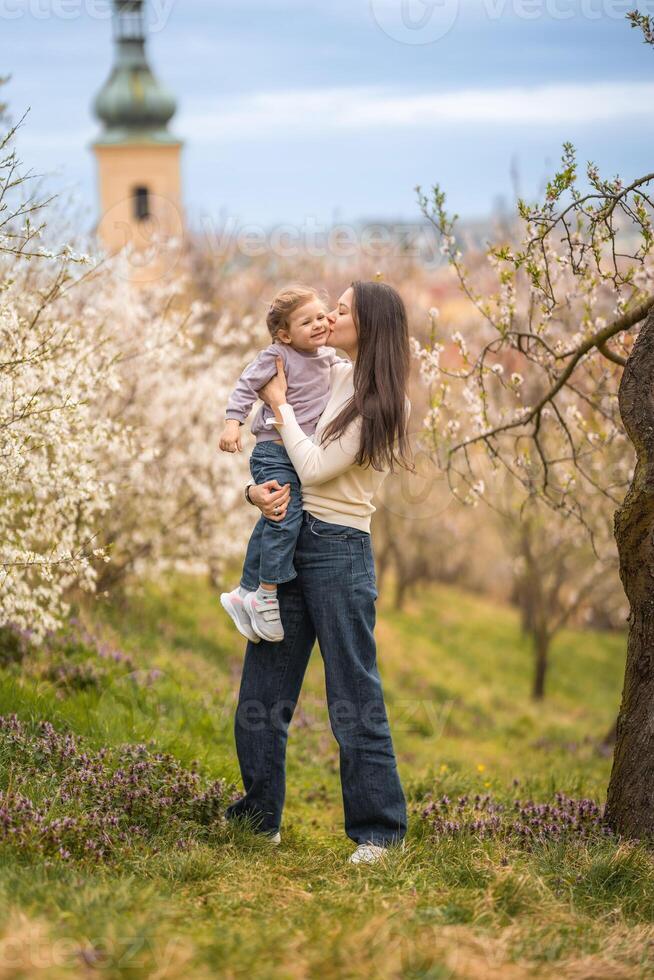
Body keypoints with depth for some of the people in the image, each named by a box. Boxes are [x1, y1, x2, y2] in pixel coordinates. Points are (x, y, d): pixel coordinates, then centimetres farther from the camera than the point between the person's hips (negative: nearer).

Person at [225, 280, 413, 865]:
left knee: (355, 698, -3)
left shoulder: (382, 402, -9)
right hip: (289, 536, 8)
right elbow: (276, 453, 18)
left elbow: (316, 467, -15)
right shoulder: (332, 378, 13)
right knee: (261, 694, 9)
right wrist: (257, 490, -4)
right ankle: (260, 818, 19)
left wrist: (279, 404, -4)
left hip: (339, 551, -8)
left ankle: (379, 829, 6)